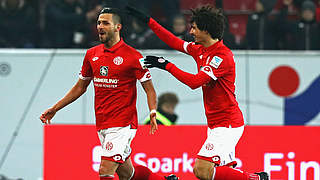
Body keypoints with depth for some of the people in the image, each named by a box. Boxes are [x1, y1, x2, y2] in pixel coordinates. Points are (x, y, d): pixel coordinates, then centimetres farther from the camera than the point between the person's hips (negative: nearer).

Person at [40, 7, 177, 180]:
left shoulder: (132, 56, -9)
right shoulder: (91, 54, 9)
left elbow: (149, 89, -7)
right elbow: (80, 87, 20)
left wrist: (153, 113, -25)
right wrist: (54, 109, 18)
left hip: (123, 124, -7)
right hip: (102, 125, 7)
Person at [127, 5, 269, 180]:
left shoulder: (223, 57, -19)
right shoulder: (199, 50, 9)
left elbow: (195, 82, -25)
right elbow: (174, 42, 21)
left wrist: (167, 65, -18)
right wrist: (148, 20, 22)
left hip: (227, 125, -10)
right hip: (215, 124, 10)